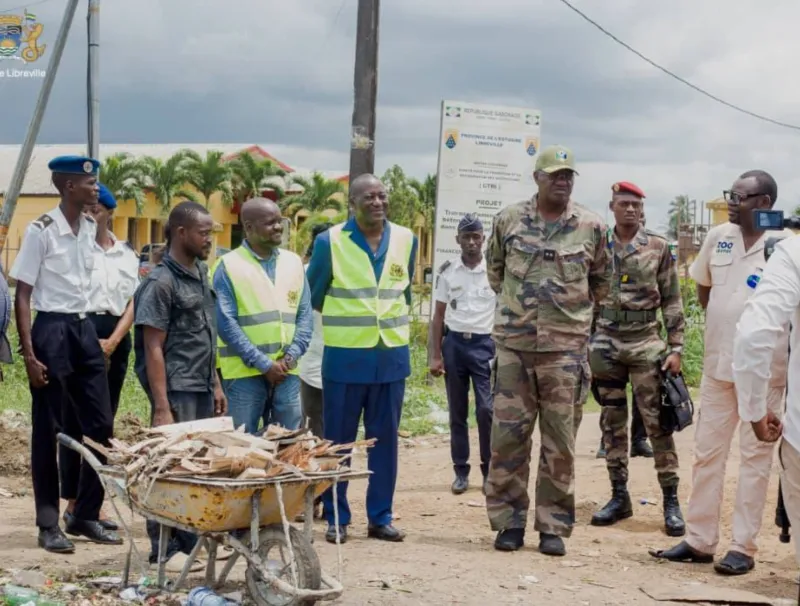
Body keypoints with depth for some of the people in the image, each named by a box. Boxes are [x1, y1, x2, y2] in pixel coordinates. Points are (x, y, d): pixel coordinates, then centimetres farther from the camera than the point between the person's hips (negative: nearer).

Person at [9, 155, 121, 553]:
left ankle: (86, 516, 20)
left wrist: (99, 339, 14)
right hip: (51, 329, -7)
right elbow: (22, 296, -9)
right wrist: (29, 354, -15)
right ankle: (49, 524, 11)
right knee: (48, 431, 1)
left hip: (84, 328, 7)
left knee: (100, 425, 7)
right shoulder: (41, 231, -11)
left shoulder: (91, 229, 7)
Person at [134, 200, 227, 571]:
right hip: (177, 391, -8)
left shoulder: (201, 273, 13)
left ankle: (191, 540, 21)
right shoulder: (161, 283, -12)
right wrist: (161, 408, -18)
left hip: (202, 389, 8)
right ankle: (165, 549, 5)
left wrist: (215, 384, 18)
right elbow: (153, 349, -14)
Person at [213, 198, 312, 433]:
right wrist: (263, 364, -13)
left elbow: (305, 314, 11)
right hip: (244, 373, -4)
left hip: (287, 371, 4)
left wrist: (292, 356, -5)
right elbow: (226, 323, -10)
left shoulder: (293, 262, 10)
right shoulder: (228, 266, -5)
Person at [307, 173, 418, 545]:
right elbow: (311, 296, 7)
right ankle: (336, 518, 13)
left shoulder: (405, 240, 5)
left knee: (385, 440, 8)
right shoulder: (330, 242, -5)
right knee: (338, 441, 4)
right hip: (345, 357, -3)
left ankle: (380, 518, 17)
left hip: (392, 356, 3)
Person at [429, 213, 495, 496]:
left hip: (484, 345, -2)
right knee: (457, 412, 7)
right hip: (454, 343, 2)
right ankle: (461, 471, 15)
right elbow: (438, 316, 8)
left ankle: (490, 470, 3)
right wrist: (435, 355, 2)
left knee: (486, 410, -9)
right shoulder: (447, 271, 3)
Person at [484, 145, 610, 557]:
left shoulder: (591, 227, 2)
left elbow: (601, 281, 15)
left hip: (566, 348, -1)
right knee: (508, 435, 2)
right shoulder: (509, 220, 4)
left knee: (560, 441, 3)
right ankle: (509, 521, 13)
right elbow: (494, 268, 18)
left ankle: (554, 526, 12)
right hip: (514, 343, 1)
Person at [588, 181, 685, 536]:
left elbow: (672, 301, 1)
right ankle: (619, 496, 16)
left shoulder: (658, 248, 0)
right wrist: (581, 346, 6)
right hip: (606, 344, 2)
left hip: (646, 344, -2)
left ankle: (671, 500, 4)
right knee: (612, 423, 8)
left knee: (657, 422, -3)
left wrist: (676, 348, -5)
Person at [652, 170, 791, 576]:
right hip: (718, 362, 5)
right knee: (707, 451, 10)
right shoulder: (718, 237, 5)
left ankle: (743, 547, 9)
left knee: (754, 456, 2)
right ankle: (699, 540, 19)